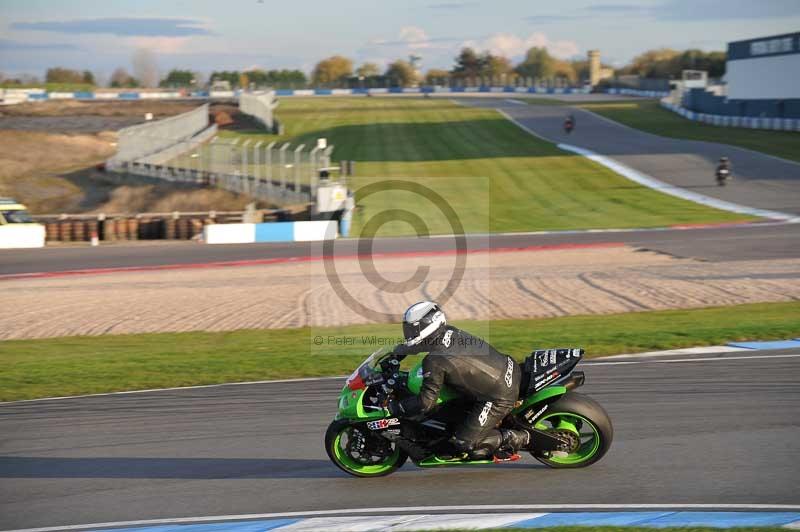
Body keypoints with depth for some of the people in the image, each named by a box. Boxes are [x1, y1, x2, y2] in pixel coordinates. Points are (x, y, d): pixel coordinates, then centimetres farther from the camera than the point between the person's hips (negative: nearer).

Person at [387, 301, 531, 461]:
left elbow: (426, 402, -19)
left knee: (464, 443, -3)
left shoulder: (434, 362, -21)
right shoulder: (447, 331, 3)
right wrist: (395, 355, 29)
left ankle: (521, 439, 1)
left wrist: (393, 408, -9)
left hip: (499, 397, -9)